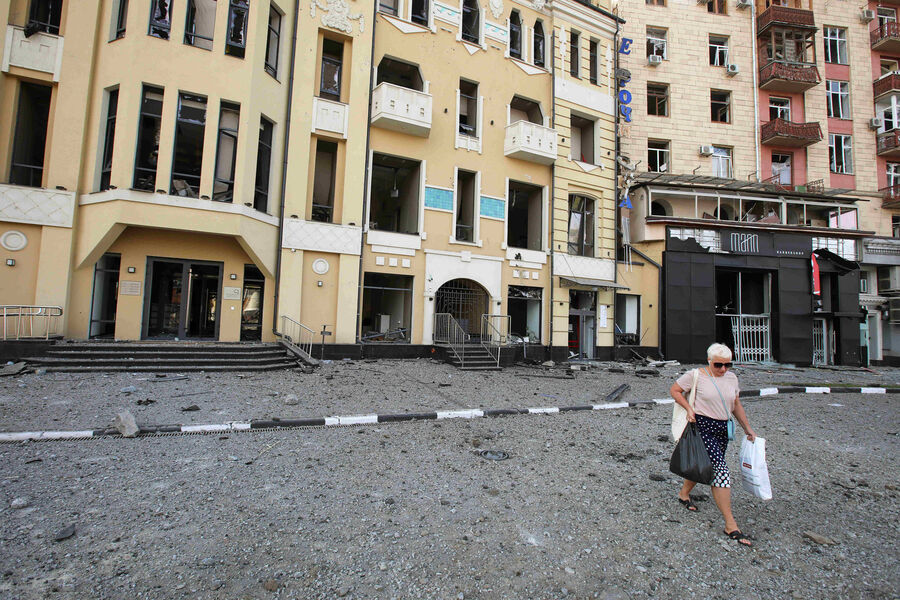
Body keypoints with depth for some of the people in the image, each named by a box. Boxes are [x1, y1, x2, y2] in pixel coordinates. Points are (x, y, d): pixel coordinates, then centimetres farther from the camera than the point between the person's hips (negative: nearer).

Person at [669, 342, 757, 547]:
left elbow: (736, 405, 18)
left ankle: (684, 494, 40)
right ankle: (730, 525, -8)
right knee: (720, 470, -13)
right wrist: (689, 409, -14)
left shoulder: (731, 377, 9)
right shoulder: (696, 376, -9)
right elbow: (674, 390, -3)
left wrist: (748, 429, 18)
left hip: (723, 429, 7)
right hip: (702, 426, -7)